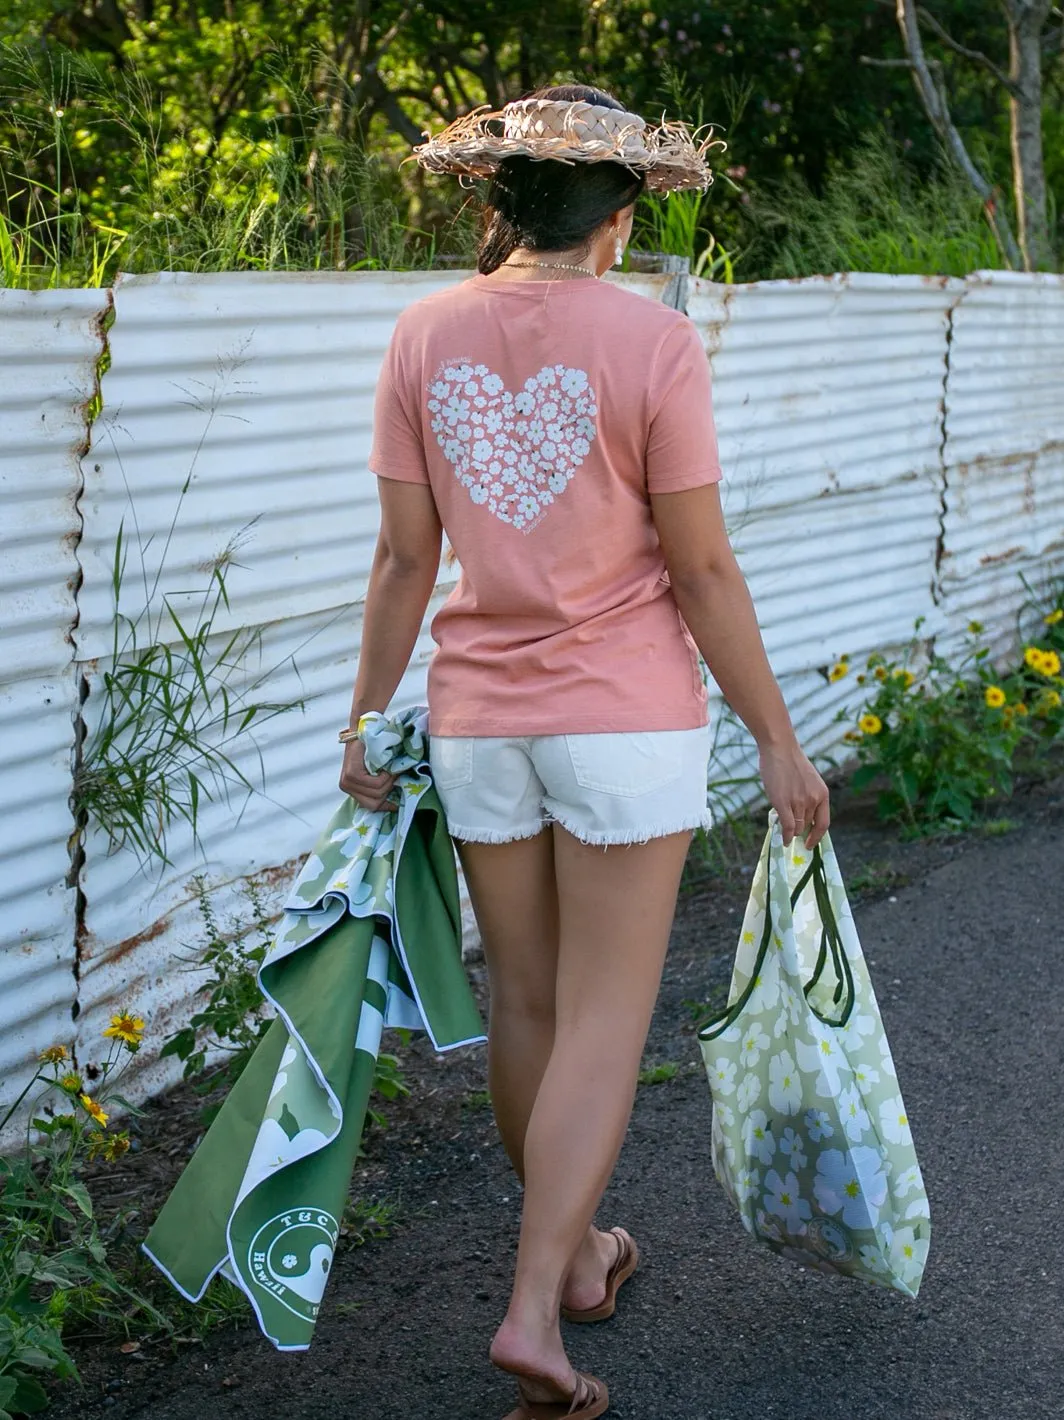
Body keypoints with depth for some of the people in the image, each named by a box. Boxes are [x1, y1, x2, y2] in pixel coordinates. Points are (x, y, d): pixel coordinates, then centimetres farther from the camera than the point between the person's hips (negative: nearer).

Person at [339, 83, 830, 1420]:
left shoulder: (424, 336, -1)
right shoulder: (650, 340, -12)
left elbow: (404, 558, 0)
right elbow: (702, 569, -11)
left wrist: (366, 723, 11)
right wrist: (777, 741, -2)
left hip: (478, 719, 4)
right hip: (626, 717, -4)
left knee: (525, 1004, 17)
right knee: (602, 1023, 3)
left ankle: (575, 1252, 35)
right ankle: (534, 1307, -3)